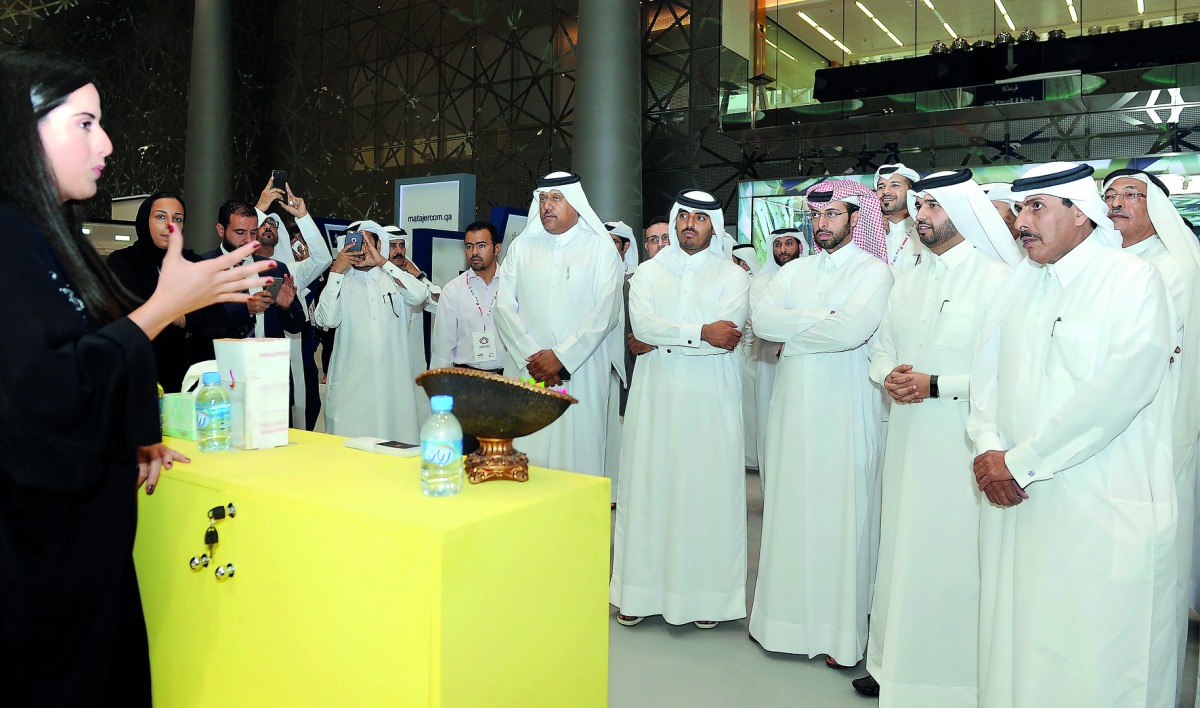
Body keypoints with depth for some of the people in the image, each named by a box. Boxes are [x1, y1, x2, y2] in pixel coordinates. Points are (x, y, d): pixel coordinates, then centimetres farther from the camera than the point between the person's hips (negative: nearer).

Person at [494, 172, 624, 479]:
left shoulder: (600, 249, 5)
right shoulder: (521, 246, 13)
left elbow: (605, 312, -5)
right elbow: (505, 306, 5)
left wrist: (561, 356, -12)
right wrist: (531, 356, -7)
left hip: (581, 372, -2)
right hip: (526, 371, 2)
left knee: (577, 452, -2)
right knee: (524, 455, 0)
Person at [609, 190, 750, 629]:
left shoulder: (733, 276, 6)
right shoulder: (648, 272, 12)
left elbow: (727, 336, -11)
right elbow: (642, 324, -7)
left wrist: (660, 341, -10)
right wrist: (700, 333, -13)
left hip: (711, 400, -1)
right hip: (657, 396, 2)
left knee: (709, 489, 0)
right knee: (648, 486, 3)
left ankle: (706, 594, 11)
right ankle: (641, 591, 12)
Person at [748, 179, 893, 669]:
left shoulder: (873, 271, -3)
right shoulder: (795, 270, 13)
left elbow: (853, 330, -21)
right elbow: (762, 319, -3)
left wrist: (792, 332, -8)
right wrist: (822, 318, -12)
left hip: (845, 407, -4)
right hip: (794, 403, 5)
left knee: (841, 511, 0)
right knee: (791, 507, 7)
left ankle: (842, 631, 12)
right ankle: (790, 613, 19)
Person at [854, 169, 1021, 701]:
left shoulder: (999, 279, -7)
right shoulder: (906, 283, 14)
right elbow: (880, 350, 16)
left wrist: (936, 386, -18)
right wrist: (889, 376, -5)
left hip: (962, 446, -6)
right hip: (907, 440, 6)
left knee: (955, 555, -1)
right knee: (900, 550, 11)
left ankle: (956, 676, 15)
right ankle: (895, 663, 25)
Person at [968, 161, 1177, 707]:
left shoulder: (1134, 281, -6)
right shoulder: (1018, 283, 12)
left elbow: (1121, 389, -18)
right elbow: (985, 372, 8)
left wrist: (1021, 460, -17)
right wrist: (988, 449, -9)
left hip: (1105, 507, -5)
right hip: (1015, 503, 5)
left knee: (1100, 661, 4)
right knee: (1015, 643, 13)